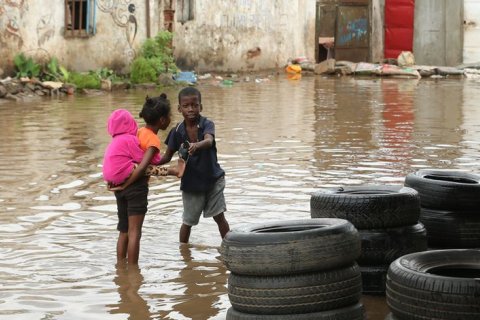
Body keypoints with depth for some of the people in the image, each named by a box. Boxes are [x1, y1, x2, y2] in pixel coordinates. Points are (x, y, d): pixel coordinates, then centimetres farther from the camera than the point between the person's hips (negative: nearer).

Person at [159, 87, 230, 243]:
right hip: (190, 182, 2)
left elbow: (209, 141, -36)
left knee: (219, 217, 2)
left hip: (212, 178, -2)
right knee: (188, 221, 12)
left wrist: (196, 145, -59)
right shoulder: (177, 131, -9)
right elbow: (167, 156, -3)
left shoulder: (207, 124, -15)